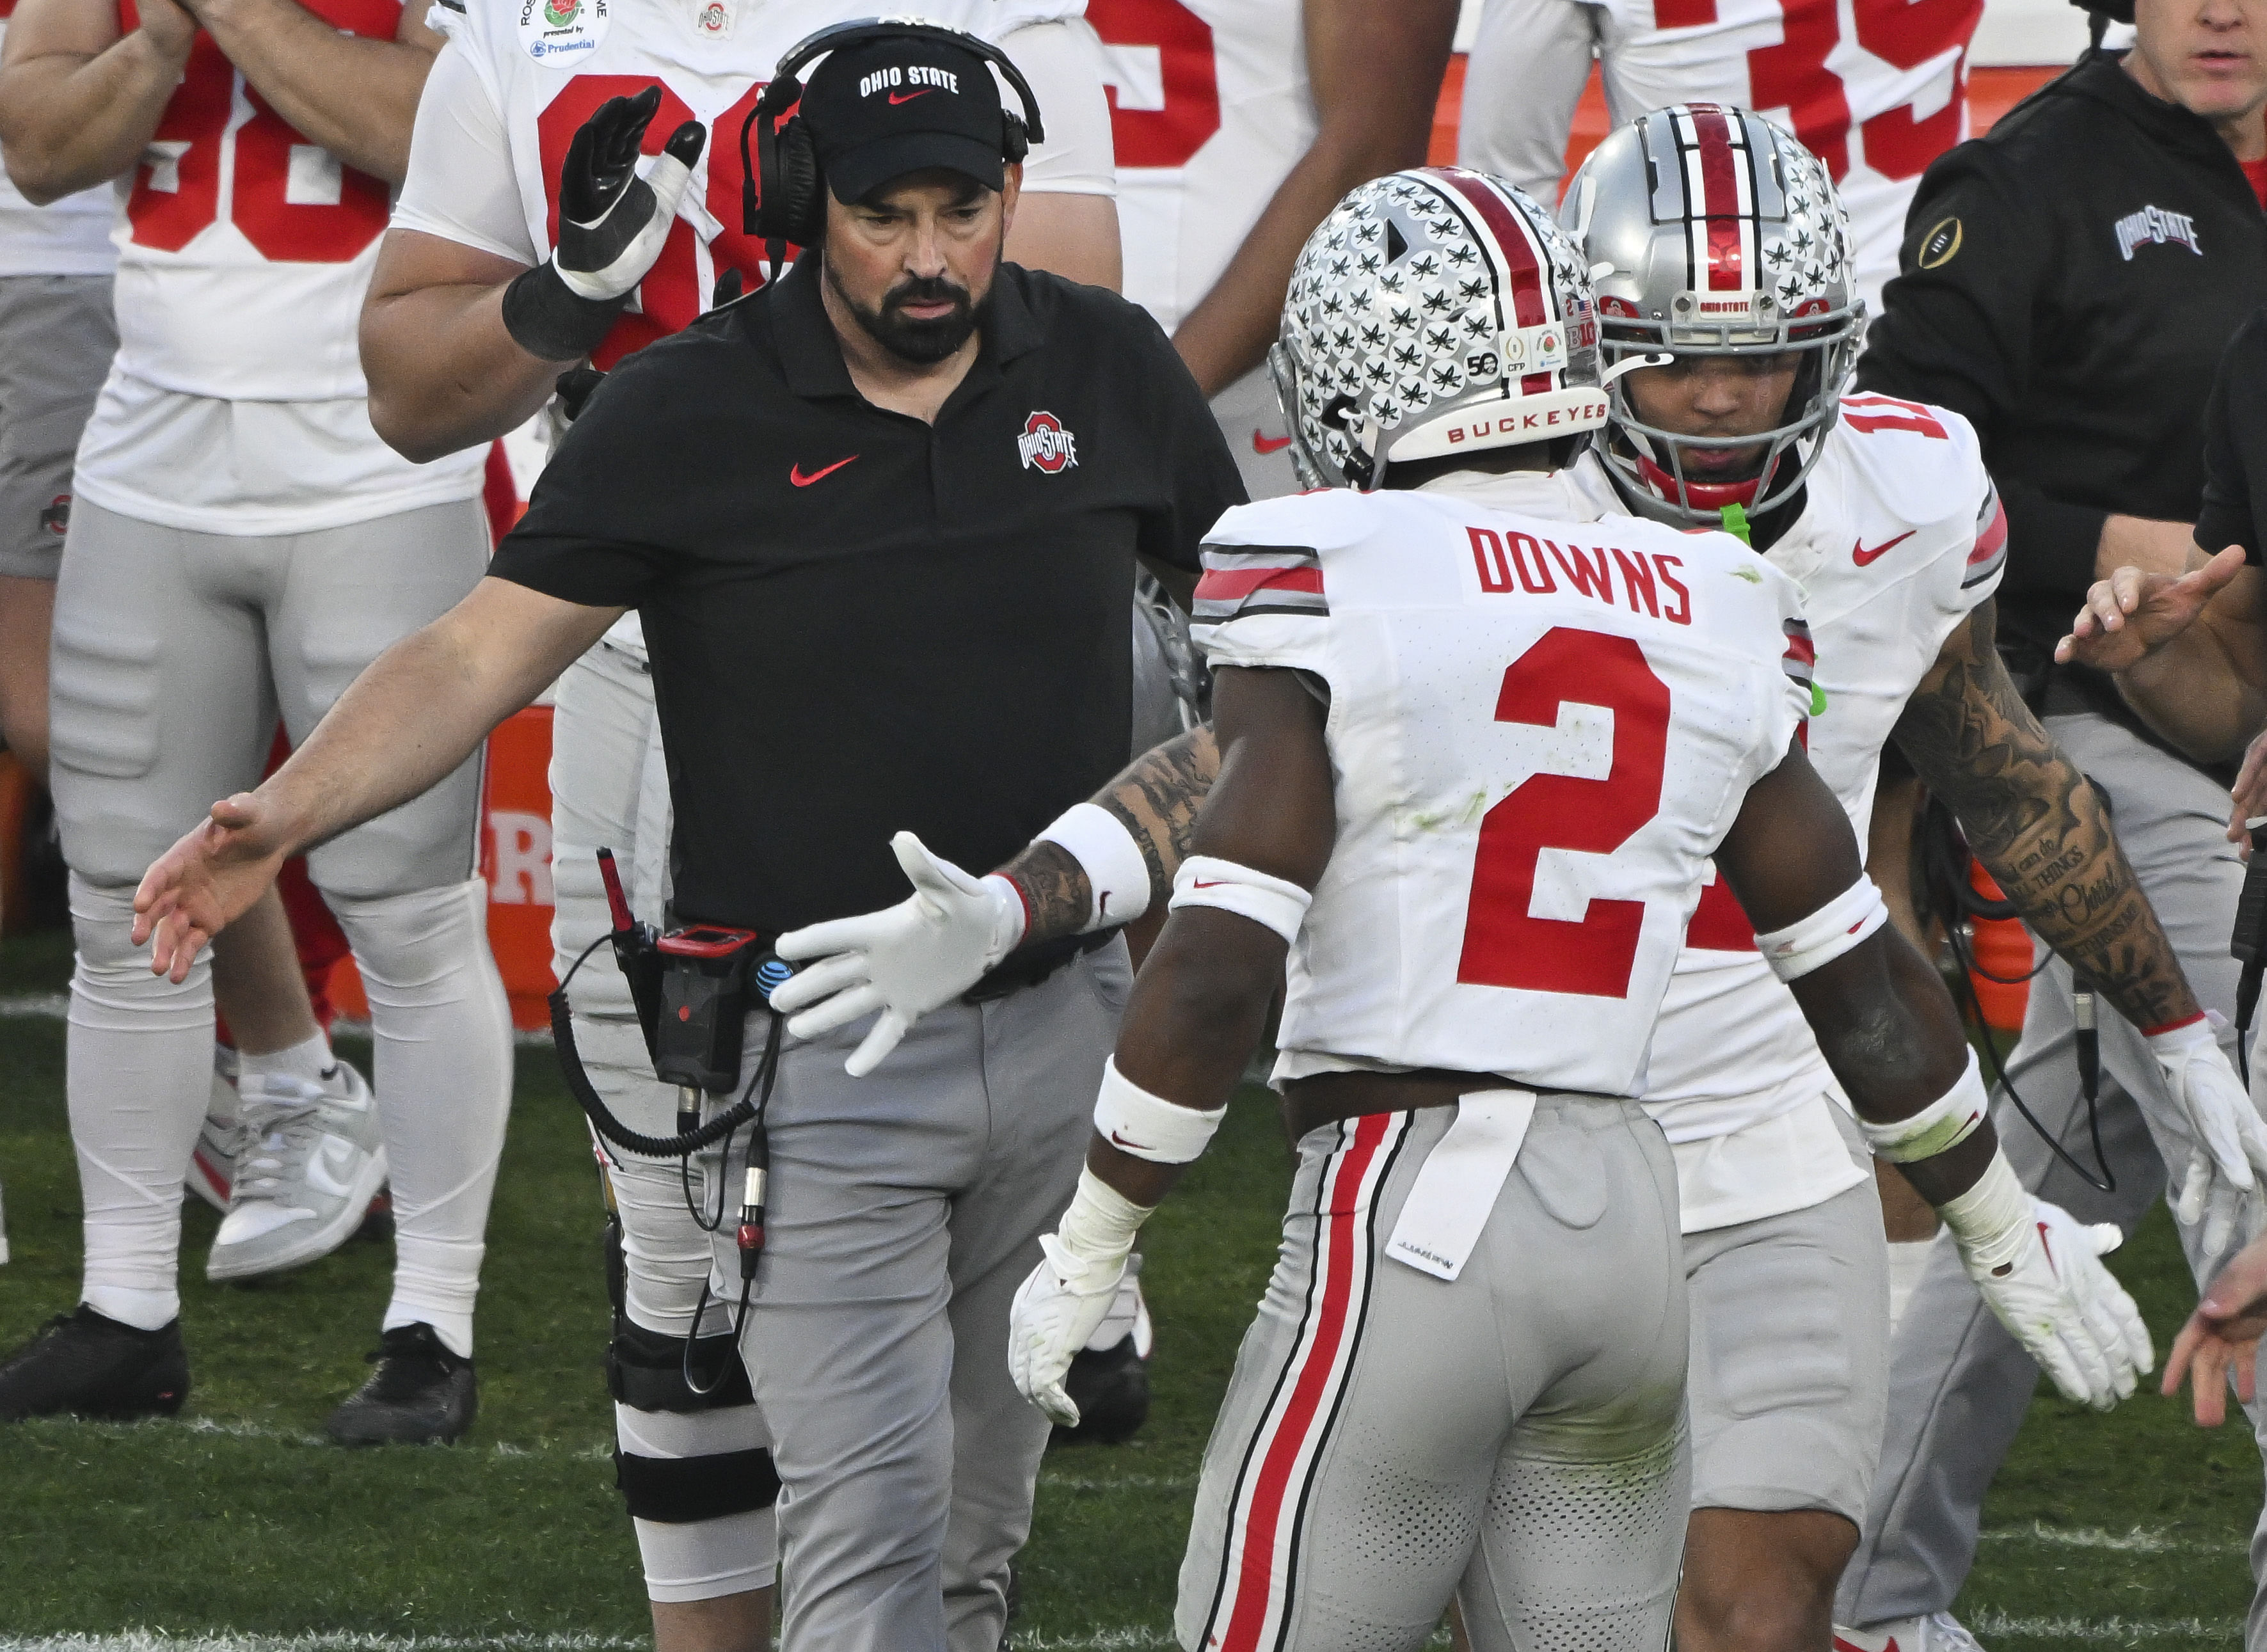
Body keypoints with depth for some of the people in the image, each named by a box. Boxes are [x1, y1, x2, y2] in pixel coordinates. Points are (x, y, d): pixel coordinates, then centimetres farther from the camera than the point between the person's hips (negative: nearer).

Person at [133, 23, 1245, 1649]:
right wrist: (289, 814, -26)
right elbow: (480, 655, -12)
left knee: (981, 1516, 13)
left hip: (1063, 1018, 4)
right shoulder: (688, 413, -9)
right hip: (819, 1056, -4)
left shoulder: (1109, 372, 1)